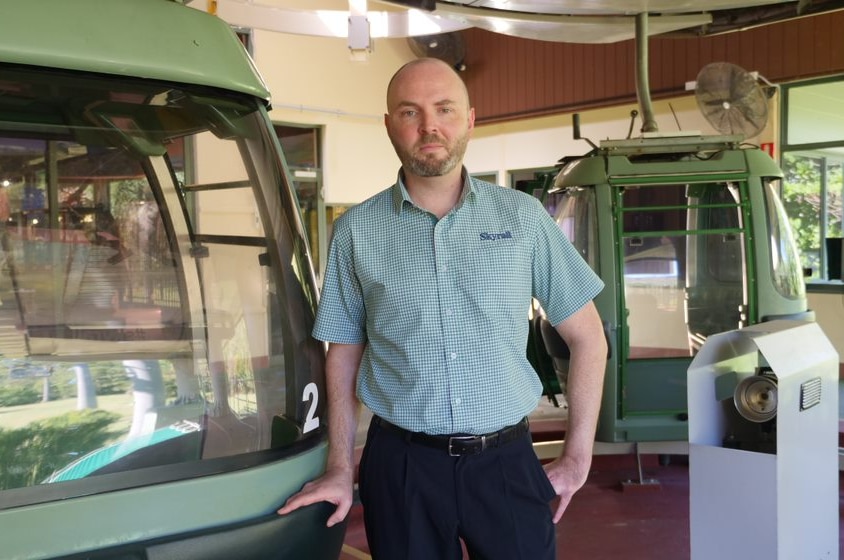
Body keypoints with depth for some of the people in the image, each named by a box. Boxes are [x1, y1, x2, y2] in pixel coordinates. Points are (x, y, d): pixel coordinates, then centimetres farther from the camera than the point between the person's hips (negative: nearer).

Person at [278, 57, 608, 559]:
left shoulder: (523, 216, 0)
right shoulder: (356, 231, 0)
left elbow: (587, 336, 5)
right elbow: (344, 354, 8)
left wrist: (577, 458, 2)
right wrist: (341, 469, 4)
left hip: (506, 460, 0)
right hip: (401, 463, 0)